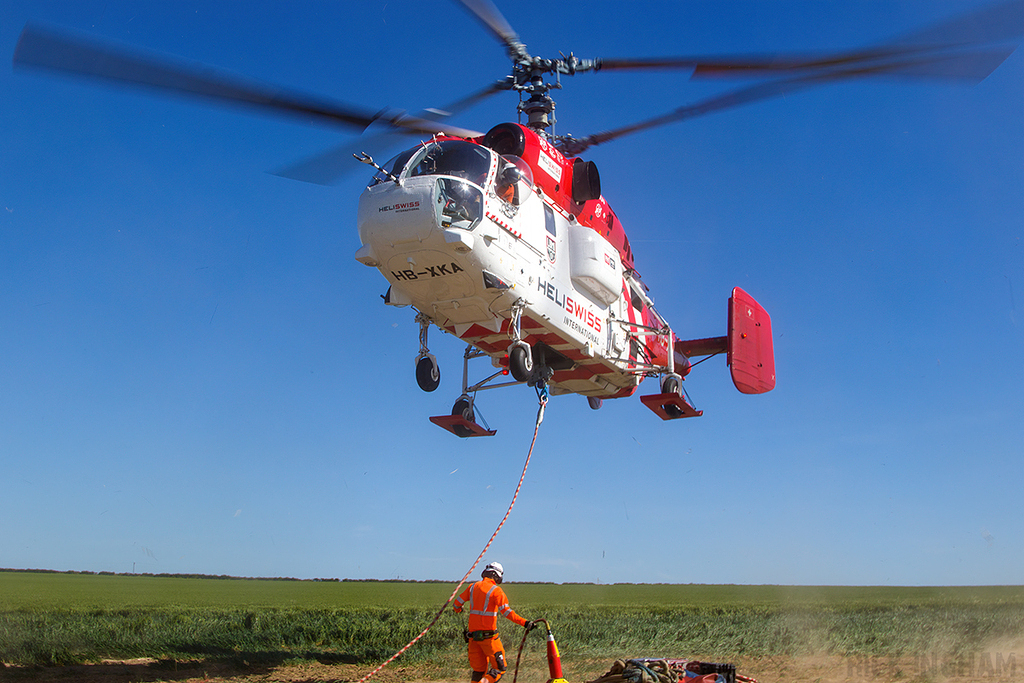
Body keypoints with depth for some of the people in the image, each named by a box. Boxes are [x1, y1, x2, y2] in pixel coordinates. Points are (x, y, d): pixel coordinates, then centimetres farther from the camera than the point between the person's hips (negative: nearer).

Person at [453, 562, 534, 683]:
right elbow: (506, 612, -17)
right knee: (500, 668, 3)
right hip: (488, 634, -6)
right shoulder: (496, 590, -9)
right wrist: (524, 623, -16)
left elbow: (458, 602, 18)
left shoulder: (473, 587, 8)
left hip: (473, 632, 6)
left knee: (478, 669, 16)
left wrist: (457, 609, 41)